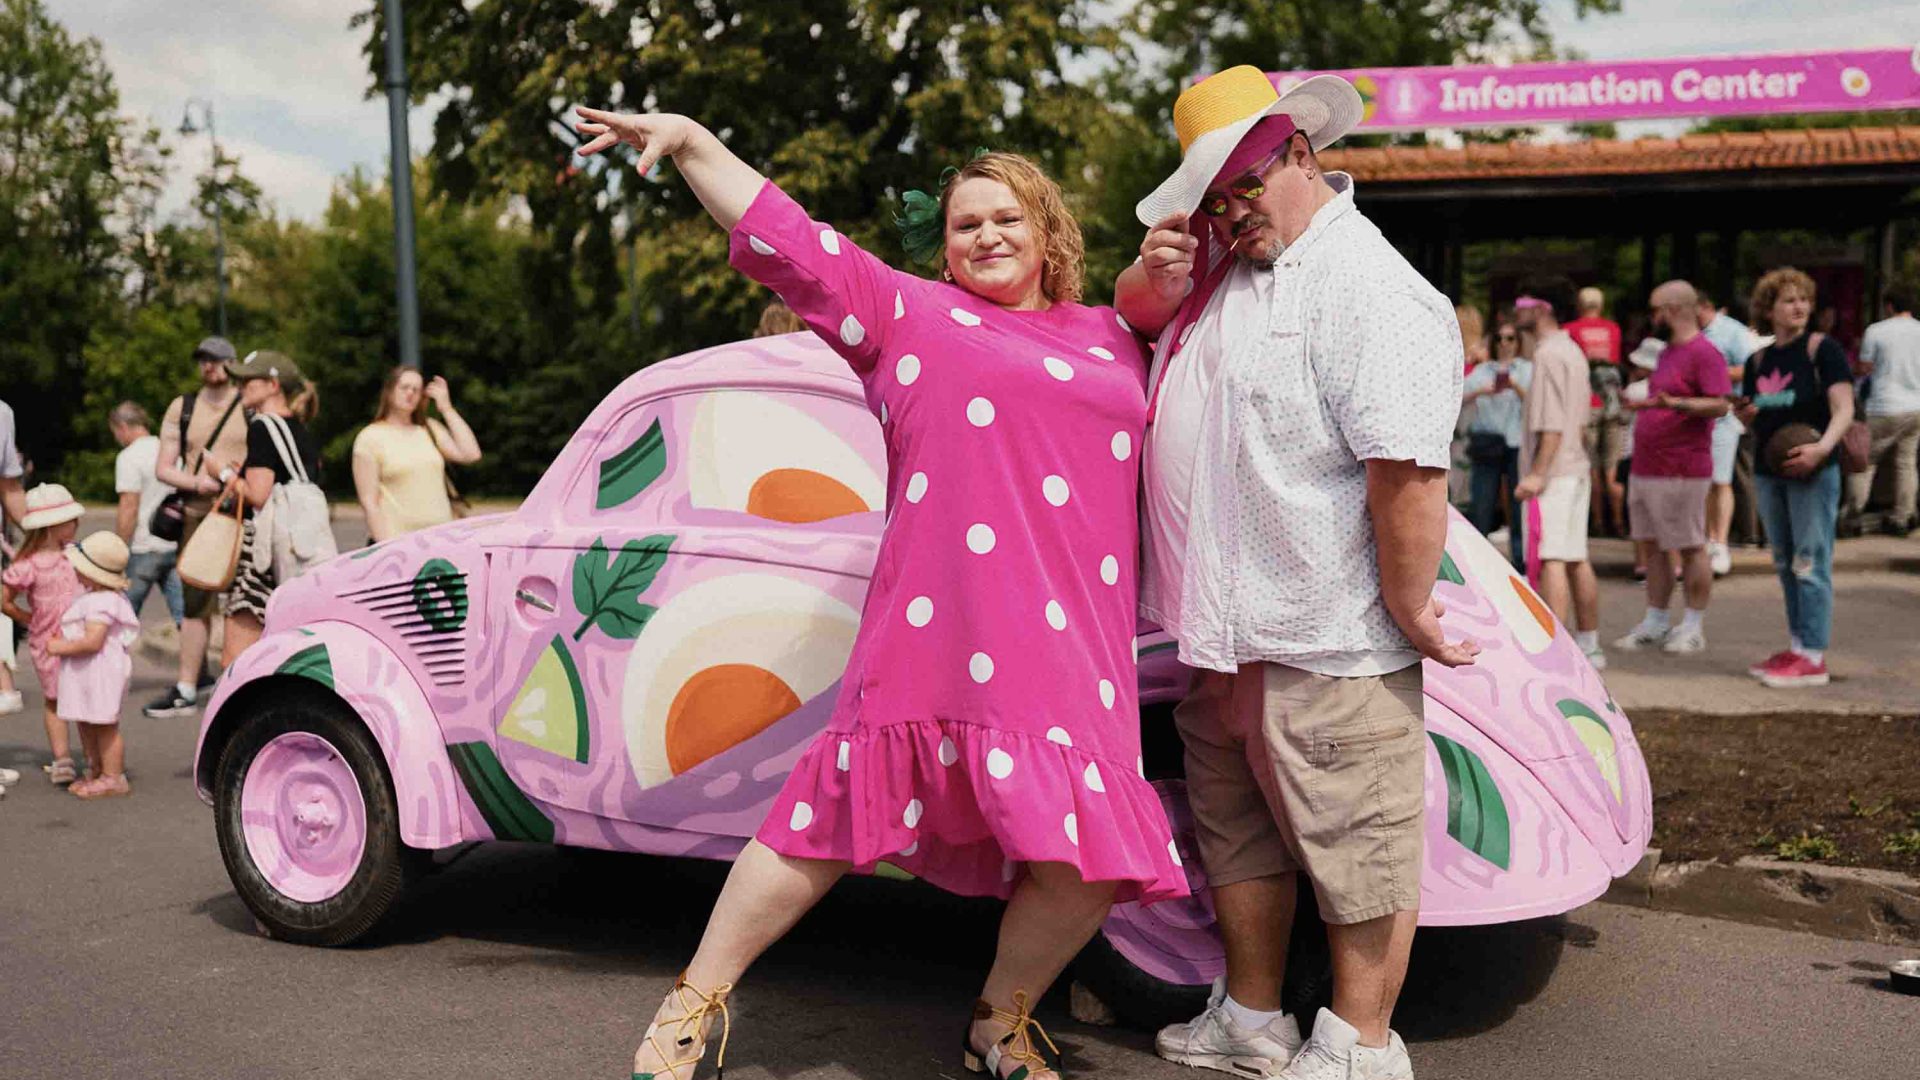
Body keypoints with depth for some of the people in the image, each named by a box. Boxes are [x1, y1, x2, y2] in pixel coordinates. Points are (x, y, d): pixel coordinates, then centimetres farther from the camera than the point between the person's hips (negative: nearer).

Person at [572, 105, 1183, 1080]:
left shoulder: (1114, 338, 23)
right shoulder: (911, 313, 13)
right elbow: (783, 235, 10)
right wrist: (690, 140, 5)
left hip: (1077, 650, 4)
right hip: (940, 628, -4)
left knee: (1091, 858, -2)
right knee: (838, 814, -3)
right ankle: (697, 1001, 16)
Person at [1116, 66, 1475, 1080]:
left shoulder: (1369, 290, -18)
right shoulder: (1223, 257, 10)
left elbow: (1412, 473, -24)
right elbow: (1134, 313, 24)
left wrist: (1409, 614, -20)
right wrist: (1154, 278, 1)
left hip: (1329, 652, -9)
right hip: (1222, 628, 9)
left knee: (1355, 846, 5)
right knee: (1239, 831, 20)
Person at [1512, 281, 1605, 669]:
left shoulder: (1549, 354, -13)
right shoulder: (1573, 351, 17)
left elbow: (1553, 423, -20)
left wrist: (1537, 472, -22)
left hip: (1553, 474, -10)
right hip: (1577, 469, 10)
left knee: (1550, 560, -11)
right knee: (1576, 560, 12)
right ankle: (1588, 645, 18)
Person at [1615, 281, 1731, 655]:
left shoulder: (1704, 353, -12)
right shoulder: (1667, 352, 18)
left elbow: (1719, 403, -21)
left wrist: (1674, 403, -32)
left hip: (1682, 470, -9)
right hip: (1647, 467, 9)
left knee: (1691, 548, -1)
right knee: (1654, 546, 11)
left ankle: (1693, 628, 6)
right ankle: (1654, 623, 18)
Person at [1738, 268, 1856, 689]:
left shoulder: (1822, 349, -4)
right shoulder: (1759, 360, 12)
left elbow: (1844, 409, -12)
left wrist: (1821, 448, -28)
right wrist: (1744, 414, -5)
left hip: (1812, 470, -6)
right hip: (1768, 469, 6)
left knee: (1810, 563, -6)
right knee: (1784, 565, 13)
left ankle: (1814, 657, -2)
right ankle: (1797, 647, 23)